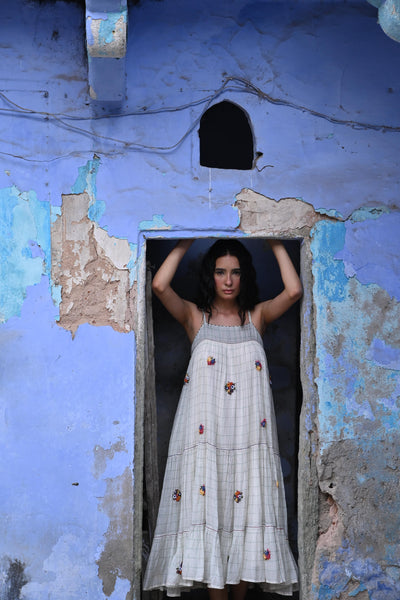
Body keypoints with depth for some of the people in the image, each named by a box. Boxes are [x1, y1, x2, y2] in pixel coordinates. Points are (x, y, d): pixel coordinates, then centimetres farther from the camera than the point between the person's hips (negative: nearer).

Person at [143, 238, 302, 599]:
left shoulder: (257, 316, 12)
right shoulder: (195, 316, 9)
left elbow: (294, 290, -5)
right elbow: (160, 286, -8)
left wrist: (275, 242, 4)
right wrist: (185, 244, 2)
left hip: (249, 433, 1)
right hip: (206, 433, -1)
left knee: (248, 509, 0)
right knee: (207, 511, -6)